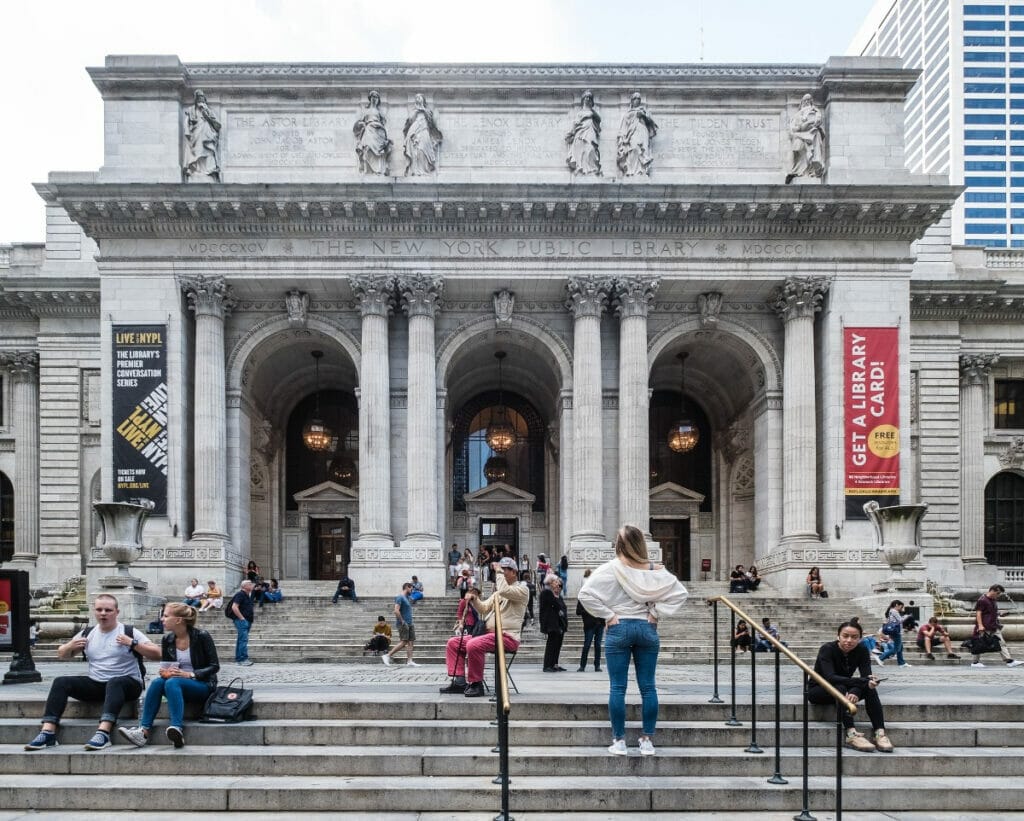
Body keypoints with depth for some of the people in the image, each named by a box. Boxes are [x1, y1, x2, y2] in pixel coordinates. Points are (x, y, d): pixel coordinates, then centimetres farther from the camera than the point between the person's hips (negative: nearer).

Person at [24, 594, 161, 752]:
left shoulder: (129, 632, -3)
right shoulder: (87, 633, 11)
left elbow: (157, 654, -9)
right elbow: (61, 655, 20)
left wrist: (133, 644, -20)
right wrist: (70, 646, -2)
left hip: (126, 685, -5)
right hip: (96, 685, 5)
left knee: (115, 682, -39)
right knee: (61, 682, -15)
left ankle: (103, 732, -51)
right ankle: (48, 733, -25)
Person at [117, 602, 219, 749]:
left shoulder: (201, 636, -9)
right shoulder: (167, 639, 6)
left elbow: (214, 666, -9)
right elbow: (165, 666, 12)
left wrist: (190, 674, -22)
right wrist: (165, 672, -12)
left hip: (203, 685, -5)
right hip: (177, 684, 5)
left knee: (172, 682, -34)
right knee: (156, 682, -27)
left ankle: (178, 730, -51)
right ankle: (144, 730, -37)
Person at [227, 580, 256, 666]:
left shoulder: (248, 596, 18)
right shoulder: (240, 595, -11)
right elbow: (234, 607, -20)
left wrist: (253, 613, 13)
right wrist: (242, 618, -18)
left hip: (247, 621, 10)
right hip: (241, 621, -10)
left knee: (241, 640, 12)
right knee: (243, 639, -13)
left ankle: (238, 659, 15)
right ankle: (243, 659, -16)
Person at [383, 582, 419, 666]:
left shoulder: (407, 598, 18)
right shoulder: (400, 597, -10)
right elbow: (396, 611, -20)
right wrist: (402, 622, -18)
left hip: (409, 624, 9)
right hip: (403, 624, -9)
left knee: (411, 642, 2)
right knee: (403, 642, -11)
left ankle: (410, 661, 0)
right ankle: (387, 656, -6)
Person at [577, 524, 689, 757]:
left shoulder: (610, 569, -8)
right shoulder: (655, 570, 0)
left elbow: (586, 593, -16)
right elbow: (680, 593, 1)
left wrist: (608, 615, -8)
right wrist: (656, 612, 0)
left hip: (618, 628, -2)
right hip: (646, 627, 2)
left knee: (617, 688, 4)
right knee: (648, 687, 8)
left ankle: (619, 740, 7)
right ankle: (647, 740, 11)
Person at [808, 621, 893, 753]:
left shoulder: (861, 650, -12)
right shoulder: (828, 649, -24)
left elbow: (866, 676, -24)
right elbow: (830, 678, -38)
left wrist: (855, 692, -45)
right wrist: (863, 681, -47)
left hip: (845, 689, 4)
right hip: (818, 691, -4)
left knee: (870, 687, -25)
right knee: (840, 688, -37)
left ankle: (880, 733, -34)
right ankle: (851, 734, -45)